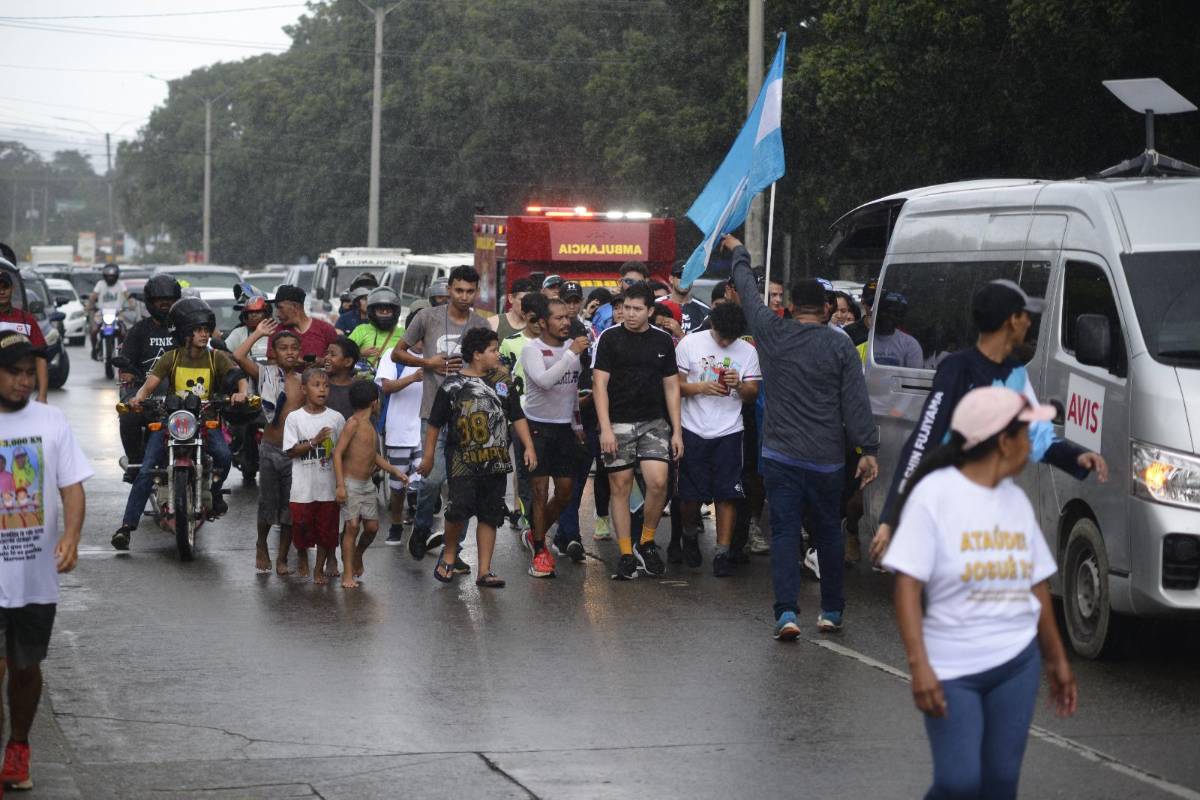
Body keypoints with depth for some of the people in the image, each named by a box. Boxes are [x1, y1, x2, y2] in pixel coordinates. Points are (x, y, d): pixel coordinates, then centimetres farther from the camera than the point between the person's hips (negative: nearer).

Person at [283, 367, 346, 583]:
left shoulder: (336, 418, 1)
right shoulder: (295, 418, -3)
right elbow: (290, 451, -8)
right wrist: (314, 442, -19)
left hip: (329, 486, 1)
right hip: (303, 487, -1)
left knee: (326, 530, 5)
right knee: (302, 529, 8)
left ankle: (319, 569, 19)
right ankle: (303, 563, 32)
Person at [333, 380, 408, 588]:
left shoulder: (370, 425, 14)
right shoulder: (353, 423, -13)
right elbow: (338, 453, -16)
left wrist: (394, 471, 19)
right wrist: (340, 485, -21)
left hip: (367, 483, 8)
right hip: (351, 483, -8)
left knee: (372, 526, 6)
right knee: (352, 525, -8)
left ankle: (357, 556, 32)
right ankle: (348, 573, 0)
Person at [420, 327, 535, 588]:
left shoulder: (502, 381, 9)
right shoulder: (453, 385, -3)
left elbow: (517, 417, 14)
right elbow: (435, 423, 4)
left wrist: (528, 446, 4)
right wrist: (428, 455, 6)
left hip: (496, 462, 4)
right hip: (463, 462, -4)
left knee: (489, 516, 5)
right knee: (459, 510, -15)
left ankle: (484, 571, 11)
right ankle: (449, 556, 11)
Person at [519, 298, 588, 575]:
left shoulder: (573, 346, 6)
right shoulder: (533, 350, -11)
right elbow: (544, 380, -29)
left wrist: (578, 425, 19)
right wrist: (571, 354, -30)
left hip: (564, 427, 6)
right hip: (537, 427, -5)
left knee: (566, 491, 5)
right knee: (540, 490, -6)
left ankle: (535, 535, 26)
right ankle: (539, 551, 2)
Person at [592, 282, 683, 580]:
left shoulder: (663, 340, 7)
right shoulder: (609, 338, -1)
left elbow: (671, 387, 11)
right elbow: (599, 384, -4)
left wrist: (677, 431, 6)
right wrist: (605, 428, -12)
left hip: (654, 422, 2)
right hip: (618, 423, -2)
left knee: (658, 482, -13)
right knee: (620, 487, 0)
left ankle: (647, 542, 7)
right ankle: (626, 554, 8)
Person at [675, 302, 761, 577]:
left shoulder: (747, 351, 2)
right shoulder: (690, 343, -3)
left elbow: (753, 395, 4)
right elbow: (675, 385, -2)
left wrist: (740, 385, -18)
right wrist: (701, 387, -19)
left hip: (729, 432, 1)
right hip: (694, 430, -1)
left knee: (727, 494, -4)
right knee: (692, 494, 4)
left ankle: (722, 552, 1)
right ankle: (690, 537, 31)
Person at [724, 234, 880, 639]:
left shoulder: (773, 333, -1)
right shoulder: (840, 345, -5)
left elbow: (748, 292, 16)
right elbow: (856, 403, -6)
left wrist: (738, 253, 32)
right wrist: (868, 449, -2)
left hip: (781, 455, 0)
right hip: (826, 458, 0)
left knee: (784, 532, -1)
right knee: (828, 533, 12)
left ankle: (786, 612, -13)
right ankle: (832, 610, 20)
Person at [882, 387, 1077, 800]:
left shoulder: (1017, 501, 8)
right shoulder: (935, 493, -10)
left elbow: (1037, 587, 15)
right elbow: (908, 584, -14)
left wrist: (1057, 661, 19)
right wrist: (919, 666, -21)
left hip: (1017, 662, 5)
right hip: (952, 668, -5)